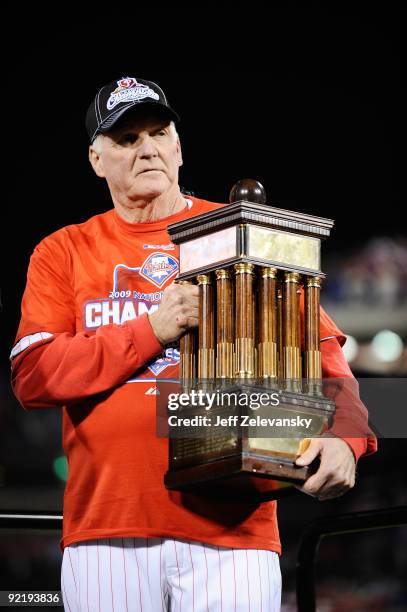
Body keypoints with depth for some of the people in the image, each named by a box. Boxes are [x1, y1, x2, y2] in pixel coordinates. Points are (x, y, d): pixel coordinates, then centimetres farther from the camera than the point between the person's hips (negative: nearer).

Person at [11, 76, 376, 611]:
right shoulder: (64, 253, 12)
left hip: (231, 523, 0)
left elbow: (318, 343, 4)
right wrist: (152, 330, -9)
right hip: (105, 531, 1)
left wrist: (345, 433, -15)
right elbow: (32, 376, 0)